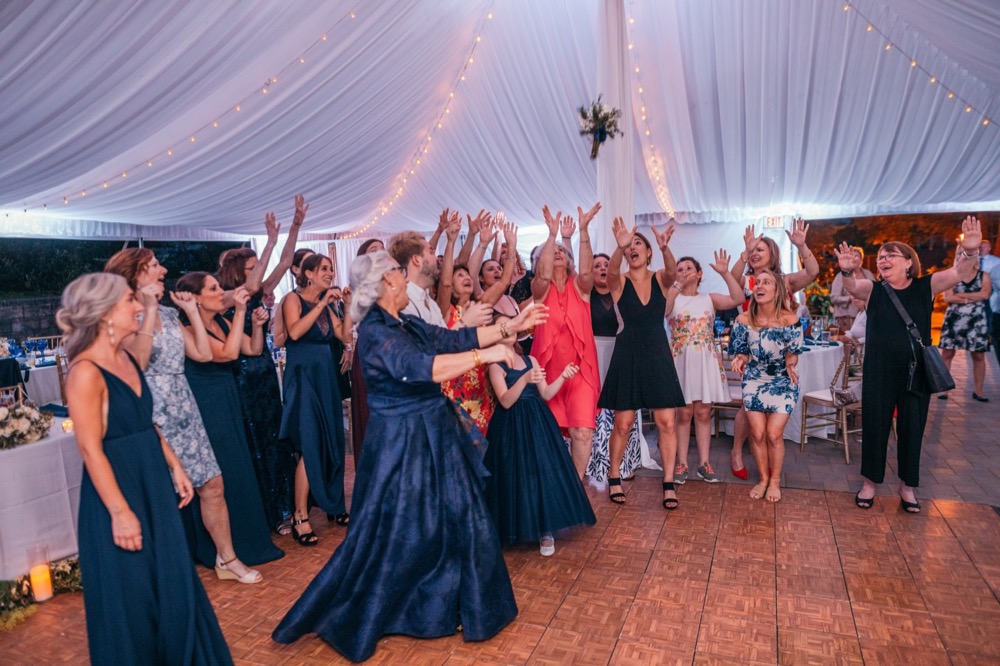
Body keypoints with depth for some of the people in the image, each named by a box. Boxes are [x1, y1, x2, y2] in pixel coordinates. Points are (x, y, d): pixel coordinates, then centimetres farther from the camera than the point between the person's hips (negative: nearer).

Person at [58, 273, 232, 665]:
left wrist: (175, 468, 13)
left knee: (169, 580, 20)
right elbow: (90, 449, -20)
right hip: (118, 489, -8)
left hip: (152, 483, 8)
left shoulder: (126, 359, 5)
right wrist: (120, 512, -20)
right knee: (131, 593, 9)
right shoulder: (86, 372, -20)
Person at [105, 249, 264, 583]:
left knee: (212, 484, 9)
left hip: (184, 409, 6)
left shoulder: (169, 313, 11)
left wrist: (192, 310, 6)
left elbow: (203, 354, 7)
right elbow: (136, 363, -24)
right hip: (153, 415, -6)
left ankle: (227, 559, 22)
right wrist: (149, 311, -22)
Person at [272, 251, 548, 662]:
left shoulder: (406, 324, 7)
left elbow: (454, 338, 6)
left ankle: (439, 606, 41)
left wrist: (511, 326, 3)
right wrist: (483, 355, -28)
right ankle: (353, 620, 26)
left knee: (452, 521, 20)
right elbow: (420, 367, -32)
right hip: (403, 442, -9)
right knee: (395, 535, 4)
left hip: (433, 435, 9)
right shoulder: (376, 330, -20)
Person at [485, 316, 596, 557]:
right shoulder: (496, 366, -6)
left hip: (538, 422, 5)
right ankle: (521, 526, 17)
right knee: (518, 476, -3)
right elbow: (506, 402, -17)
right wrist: (524, 379, -30)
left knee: (545, 472, 0)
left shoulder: (531, 360, 10)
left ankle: (545, 531, 8)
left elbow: (546, 394, 8)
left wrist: (563, 376, -6)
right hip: (512, 428, -4)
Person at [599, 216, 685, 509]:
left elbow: (672, 270, -21)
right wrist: (619, 246, -46)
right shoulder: (620, 282, -2)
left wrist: (665, 247, -42)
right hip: (627, 356, -1)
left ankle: (669, 483, 13)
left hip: (658, 355, 2)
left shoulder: (660, 279, 3)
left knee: (666, 422, 1)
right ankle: (614, 479, 21)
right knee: (622, 423, 3)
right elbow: (611, 270, -25)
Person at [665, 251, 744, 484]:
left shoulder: (709, 299, 9)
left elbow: (738, 299, -5)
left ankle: (704, 462, 15)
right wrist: (678, 285, -27)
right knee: (684, 413, 1)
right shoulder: (672, 298, 1)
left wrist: (725, 273, -12)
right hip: (681, 360, -2)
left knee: (703, 413, 7)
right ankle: (681, 463, 9)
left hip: (706, 361, 2)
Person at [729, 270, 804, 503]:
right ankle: (763, 479, 22)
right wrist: (739, 360, -24)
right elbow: (742, 352, -2)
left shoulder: (790, 320, -16)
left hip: (783, 382, -1)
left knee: (774, 433, -4)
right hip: (754, 381, 2)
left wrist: (790, 364, -27)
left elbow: (793, 353, -5)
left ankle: (775, 481, 18)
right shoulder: (744, 320, -13)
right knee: (757, 433, 1)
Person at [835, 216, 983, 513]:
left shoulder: (926, 287, 1)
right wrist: (848, 272, -44)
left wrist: (970, 251, -35)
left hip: (917, 371, 1)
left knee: (912, 427, 10)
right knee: (874, 425, 7)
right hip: (879, 373, -1)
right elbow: (853, 286, -21)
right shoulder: (874, 290, -1)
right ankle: (870, 481, 23)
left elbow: (960, 273, -13)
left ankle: (908, 485, 27)